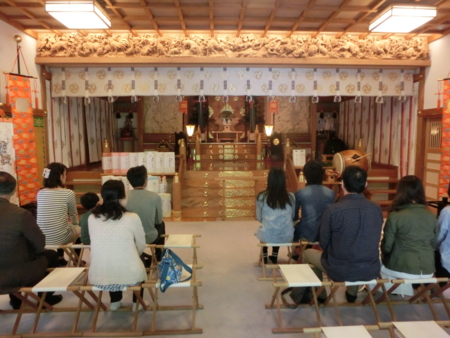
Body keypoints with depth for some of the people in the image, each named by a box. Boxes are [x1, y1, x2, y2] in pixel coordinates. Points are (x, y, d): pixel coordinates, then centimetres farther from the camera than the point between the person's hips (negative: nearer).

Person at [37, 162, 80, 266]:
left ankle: (60, 258, 35)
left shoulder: (40, 193, 5)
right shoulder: (69, 193, -8)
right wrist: (75, 223, 31)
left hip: (41, 239, 5)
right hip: (59, 238, -5)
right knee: (79, 229, 25)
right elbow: (73, 215, 8)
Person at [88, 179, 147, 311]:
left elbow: (98, 245, 12)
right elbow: (141, 246, 5)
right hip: (129, 276, -2)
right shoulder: (132, 218, -9)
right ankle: (137, 303, 41)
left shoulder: (92, 218, -1)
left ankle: (115, 302, 44)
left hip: (99, 278, 3)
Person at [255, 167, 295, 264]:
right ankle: (274, 257, 48)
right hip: (287, 236, 2)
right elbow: (293, 217, 10)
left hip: (267, 237, -2)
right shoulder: (291, 196, -4)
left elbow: (259, 218, 4)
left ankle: (264, 257, 44)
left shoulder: (262, 197, -9)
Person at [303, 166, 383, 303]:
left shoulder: (333, 210, -19)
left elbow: (324, 243, -6)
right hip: (371, 270, 4)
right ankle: (352, 292, 48)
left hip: (340, 270, -4)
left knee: (308, 253, 24)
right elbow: (374, 241, 8)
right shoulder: (377, 209, -6)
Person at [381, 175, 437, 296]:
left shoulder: (395, 216, -17)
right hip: (428, 270, 5)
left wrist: (385, 253, 12)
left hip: (402, 269, -5)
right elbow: (433, 244, 11)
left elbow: (386, 246, -10)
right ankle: (405, 291, 32)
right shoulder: (431, 216, -2)